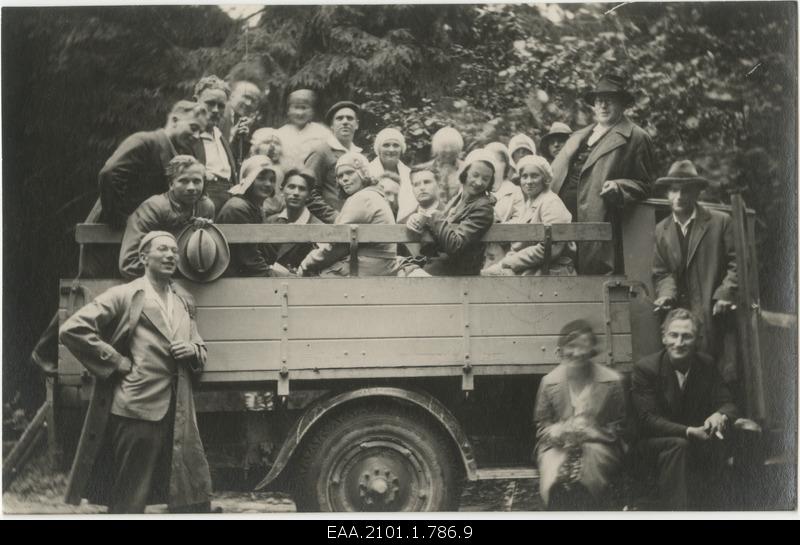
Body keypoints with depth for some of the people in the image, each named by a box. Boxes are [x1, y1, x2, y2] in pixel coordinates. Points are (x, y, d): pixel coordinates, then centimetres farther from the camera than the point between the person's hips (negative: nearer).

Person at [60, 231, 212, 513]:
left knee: (196, 496, 7)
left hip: (179, 414, 6)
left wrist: (193, 350, 3)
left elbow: (200, 350, 27)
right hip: (138, 409, -6)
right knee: (129, 501, 2)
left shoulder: (184, 301, 18)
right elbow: (72, 329, -9)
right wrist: (117, 363, -9)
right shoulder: (124, 295, -1)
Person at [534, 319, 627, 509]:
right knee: (556, 482, -32)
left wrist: (589, 432, -11)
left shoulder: (612, 381, 3)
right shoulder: (549, 382, 8)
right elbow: (541, 424, 15)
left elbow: (619, 427, 6)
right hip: (558, 446, 1)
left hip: (598, 444, -1)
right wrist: (557, 431, -8)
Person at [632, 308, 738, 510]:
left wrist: (720, 416, -25)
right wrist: (689, 431, -31)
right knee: (678, 445, -36)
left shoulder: (706, 364, 2)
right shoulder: (645, 368, -11)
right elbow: (647, 419, -17)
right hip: (653, 443, -3)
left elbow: (727, 403, 2)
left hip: (698, 441, 3)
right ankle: (675, 509, -33)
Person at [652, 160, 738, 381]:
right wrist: (667, 294, -8)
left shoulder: (720, 222, 4)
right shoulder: (661, 230, 14)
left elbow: (735, 263, 0)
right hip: (680, 313, 2)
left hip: (715, 313, -2)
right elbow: (662, 272, 12)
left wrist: (725, 294, -13)